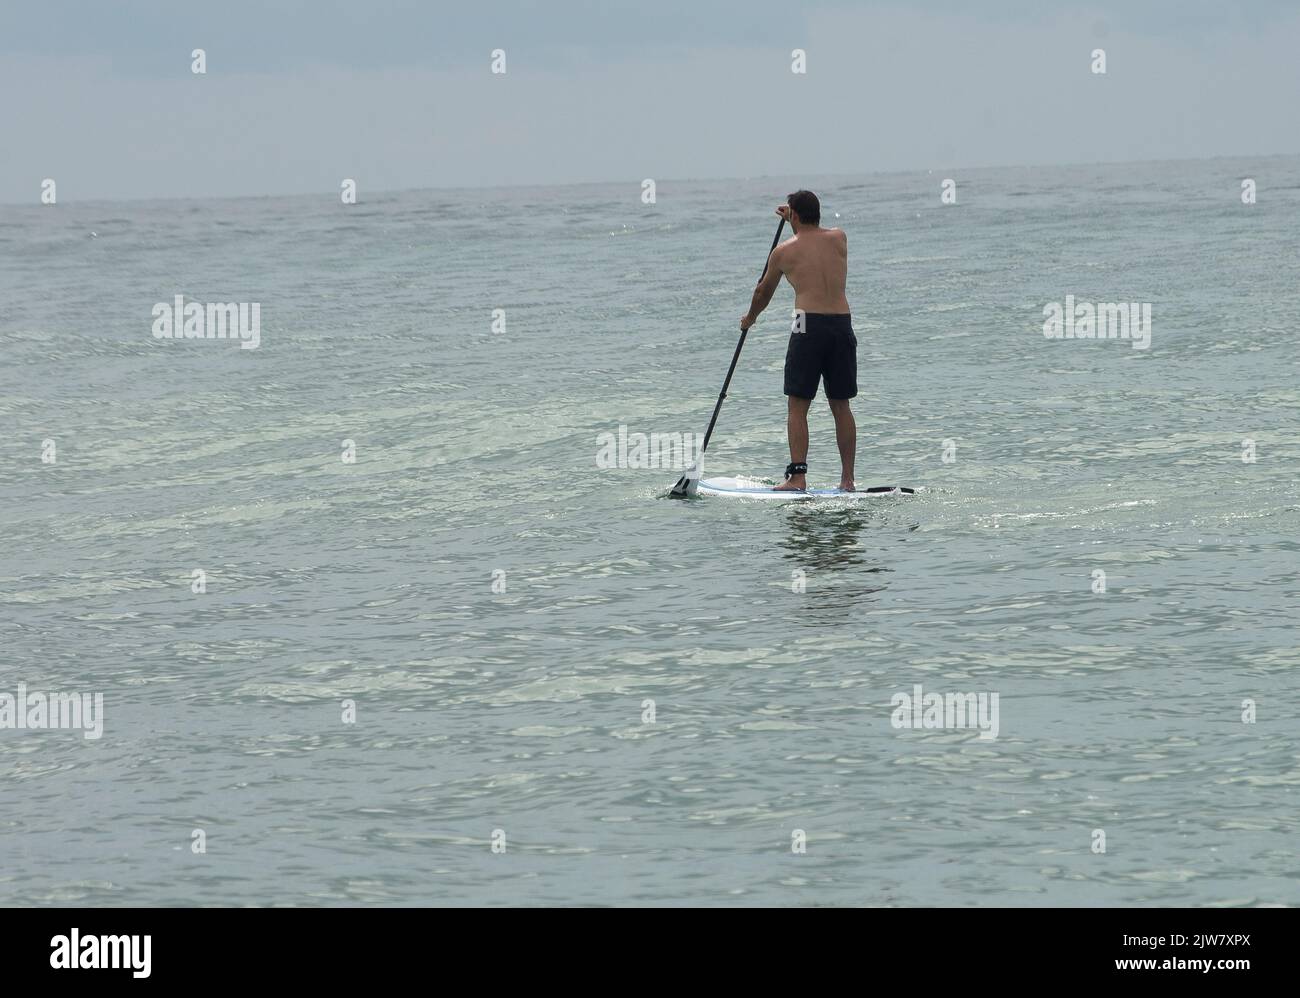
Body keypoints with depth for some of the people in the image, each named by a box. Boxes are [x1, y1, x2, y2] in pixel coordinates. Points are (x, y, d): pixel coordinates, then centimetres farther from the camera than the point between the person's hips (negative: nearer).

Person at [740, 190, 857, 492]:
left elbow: (763, 291, 21)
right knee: (841, 406, 11)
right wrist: (797, 220, 50)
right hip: (842, 325, 4)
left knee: (797, 406, 0)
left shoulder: (784, 252, 4)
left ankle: (797, 475, -9)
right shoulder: (839, 238, 11)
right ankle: (847, 479, 11)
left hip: (809, 325, -4)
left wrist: (750, 318, 39)